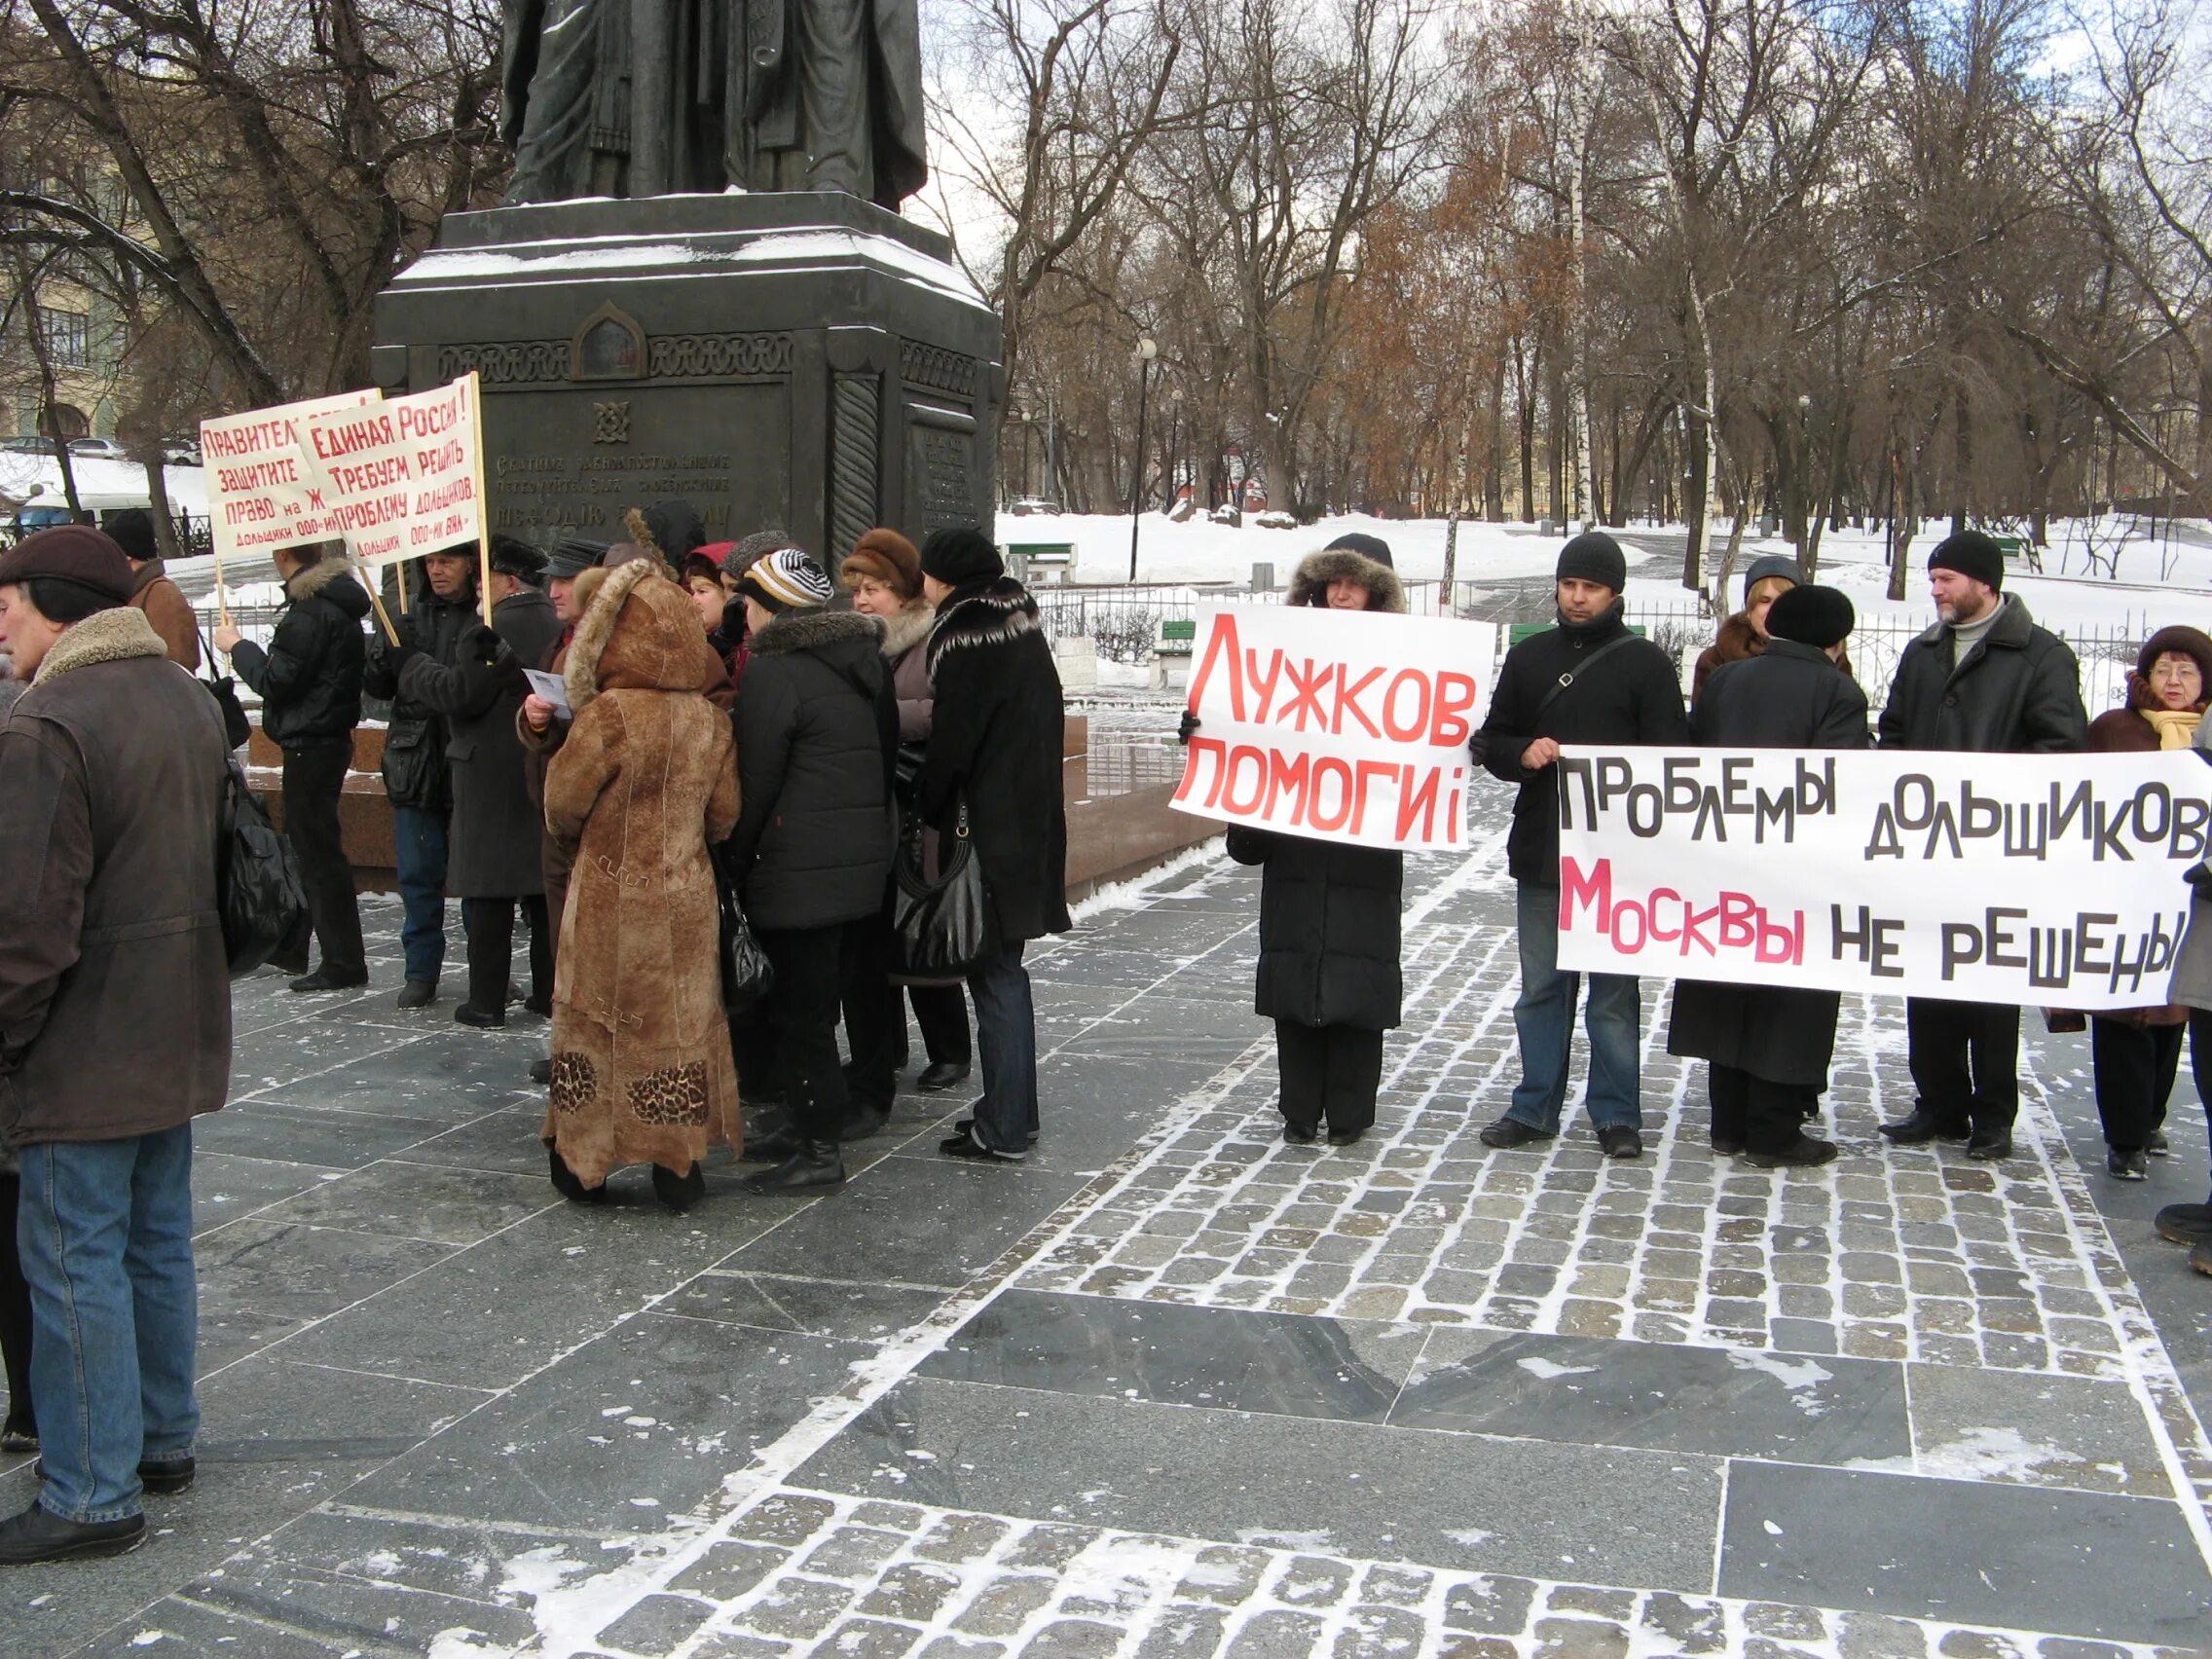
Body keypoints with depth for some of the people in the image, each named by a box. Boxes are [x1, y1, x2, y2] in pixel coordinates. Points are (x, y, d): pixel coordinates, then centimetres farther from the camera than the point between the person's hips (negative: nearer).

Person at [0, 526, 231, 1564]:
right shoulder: (187, 700, 8)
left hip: (83, 1049, -9)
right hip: (177, 1034, 9)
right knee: (158, 1240, 18)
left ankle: (92, 1495, 10)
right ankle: (162, 1439, 31)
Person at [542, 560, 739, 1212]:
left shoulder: (608, 714, -18)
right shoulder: (709, 720, -3)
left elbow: (562, 802, -9)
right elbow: (723, 815, 4)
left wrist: (580, 845, 12)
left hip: (612, 896, -4)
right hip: (687, 899, 4)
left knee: (595, 1023, 10)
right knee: (680, 1023, 12)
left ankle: (583, 1164, 20)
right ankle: (679, 1165, 18)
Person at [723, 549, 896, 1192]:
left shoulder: (775, 673, -14)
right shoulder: (862, 662, 12)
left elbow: (755, 783, -14)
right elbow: (885, 757, 16)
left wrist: (734, 866, -5)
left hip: (799, 868, -9)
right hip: (861, 859, 9)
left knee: (799, 1005, -1)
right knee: (813, 999, 18)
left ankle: (818, 1145, 3)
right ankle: (806, 1120, 26)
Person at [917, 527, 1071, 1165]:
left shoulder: (968, 639, -15)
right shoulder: (1024, 628, 12)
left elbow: (951, 744, -16)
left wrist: (928, 811, -3)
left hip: (990, 830, -9)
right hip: (1032, 822, 9)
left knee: (993, 970, -3)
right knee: (1002, 968, 16)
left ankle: (1004, 1129, 2)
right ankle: (1013, 1111, 24)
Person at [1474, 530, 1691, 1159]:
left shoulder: (1645, 663, 1)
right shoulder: (1529, 657, 11)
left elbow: (1670, 756, -2)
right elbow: (1490, 742, 14)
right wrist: (1522, 754, -7)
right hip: (1539, 852, 3)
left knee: (1614, 992, 4)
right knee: (1541, 988, 11)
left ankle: (1616, 1115, 14)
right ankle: (1536, 1107, 20)